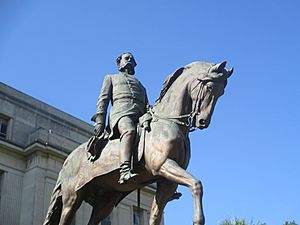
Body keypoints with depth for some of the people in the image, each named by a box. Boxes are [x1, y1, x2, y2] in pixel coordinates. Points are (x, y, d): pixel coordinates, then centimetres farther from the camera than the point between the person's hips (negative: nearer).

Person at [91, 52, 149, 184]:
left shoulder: (141, 85, 42)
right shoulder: (111, 78, 33)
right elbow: (103, 99, 18)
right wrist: (99, 121, 0)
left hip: (141, 116, 5)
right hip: (121, 112, -4)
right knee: (129, 131, -40)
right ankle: (125, 171, -58)